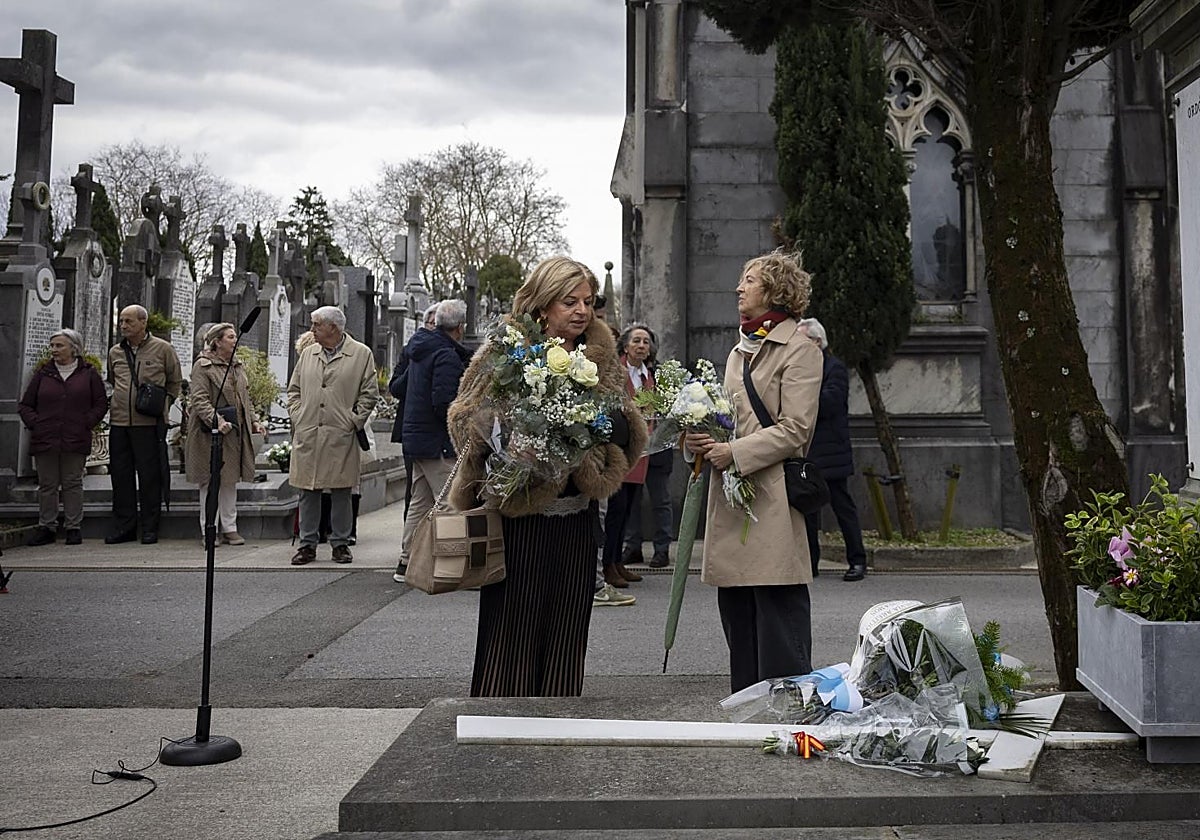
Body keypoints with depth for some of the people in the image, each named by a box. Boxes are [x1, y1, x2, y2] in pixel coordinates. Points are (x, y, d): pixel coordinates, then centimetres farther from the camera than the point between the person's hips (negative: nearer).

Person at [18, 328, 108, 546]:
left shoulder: (89, 374, 4)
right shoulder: (43, 374, 9)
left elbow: (101, 404, 7)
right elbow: (25, 405, 14)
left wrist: (86, 423, -4)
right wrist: (34, 424, -1)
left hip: (76, 440, -2)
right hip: (45, 439, 2)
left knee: (73, 484, 4)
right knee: (47, 485, 7)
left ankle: (74, 528, 10)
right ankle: (46, 528, 15)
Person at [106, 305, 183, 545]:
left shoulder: (162, 349, 0)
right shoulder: (115, 353, 13)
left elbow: (175, 382, 9)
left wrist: (161, 405, 4)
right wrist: (115, 405, 17)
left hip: (150, 423, -4)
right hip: (119, 422, 4)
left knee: (149, 476, -1)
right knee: (121, 475, 7)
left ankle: (150, 527, 8)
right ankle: (123, 526, 16)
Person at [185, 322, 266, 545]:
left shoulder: (238, 366, 15)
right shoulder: (203, 366, -8)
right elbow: (199, 400, -15)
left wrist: (253, 421, 11)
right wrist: (217, 420, -26)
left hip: (236, 432, 7)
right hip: (211, 433, -7)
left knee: (231, 481, 10)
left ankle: (229, 529, 17)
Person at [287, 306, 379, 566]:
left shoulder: (361, 354, 2)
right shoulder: (307, 354, 14)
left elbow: (369, 393, 2)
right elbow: (294, 389, 19)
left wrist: (354, 421, -5)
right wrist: (297, 417, 6)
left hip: (341, 436, -3)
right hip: (306, 435, 3)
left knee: (341, 493, 3)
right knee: (307, 492, 5)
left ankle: (340, 544, 13)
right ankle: (307, 544, 13)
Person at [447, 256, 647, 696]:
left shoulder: (602, 359, 8)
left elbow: (625, 433, 9)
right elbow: (467, 421, -8)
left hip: (577, 520, 5)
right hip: (518, 516, -4)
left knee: (565, 639, 12)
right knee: (510, 637, 3)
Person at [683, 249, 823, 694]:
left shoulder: (799, 348, -4)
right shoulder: (739, 350, 21)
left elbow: (794, 430, -12)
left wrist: (734, 451, -17)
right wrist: (701, 439, 4)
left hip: (772, 499, -8)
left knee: (779, 627, -4)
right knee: (738, 624, 14)